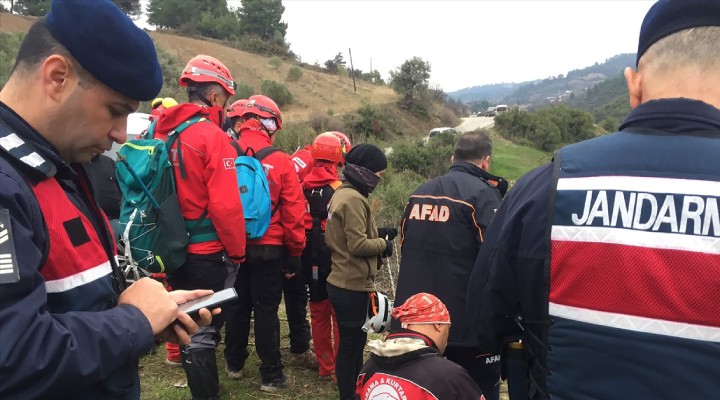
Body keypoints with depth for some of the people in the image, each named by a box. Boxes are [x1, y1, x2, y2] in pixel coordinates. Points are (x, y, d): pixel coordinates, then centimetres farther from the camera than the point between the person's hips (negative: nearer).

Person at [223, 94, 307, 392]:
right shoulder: (281, 161, -12)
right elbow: (294, 212, -11)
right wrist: (295, 252, 0)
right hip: (268, 249, -3)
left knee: (237, 304, 18)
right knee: (266, 309, 6)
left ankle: (234, 363, 33)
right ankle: (271, 374, 15)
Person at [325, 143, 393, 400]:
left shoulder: (342, 193, 12)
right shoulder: (354, 198, -20)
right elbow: (358, 244, -24)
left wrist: (378, 237, 8)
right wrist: (384, 244, -8)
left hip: (343, 283, 10)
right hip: (353, 287, -10)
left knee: (352, 342, 20)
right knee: (351, 345, 3)